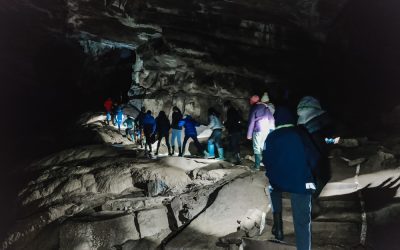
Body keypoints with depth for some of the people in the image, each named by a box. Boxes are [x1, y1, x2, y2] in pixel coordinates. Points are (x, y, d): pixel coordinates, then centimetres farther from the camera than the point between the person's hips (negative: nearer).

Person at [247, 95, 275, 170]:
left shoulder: (254, 108, -5)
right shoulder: (265, 106, 13)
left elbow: (251, 122, -9)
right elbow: (271, 119, 13)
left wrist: (249, 134, -6)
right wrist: (272, 129, 16)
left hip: (258, 130, -6)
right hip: (267, 130, 6)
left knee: (257, 148, 1)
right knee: (264, 147, 15)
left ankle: (257, 166, -1)